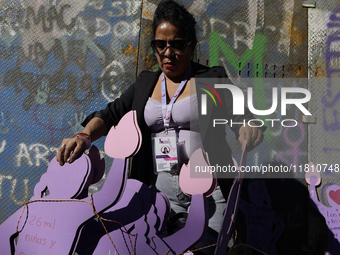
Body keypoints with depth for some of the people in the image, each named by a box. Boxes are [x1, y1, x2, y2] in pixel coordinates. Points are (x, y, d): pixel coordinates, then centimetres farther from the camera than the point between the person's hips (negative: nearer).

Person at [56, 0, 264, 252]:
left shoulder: (212, 78, 4)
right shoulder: (145, 83, 16)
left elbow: (241, 118, -1)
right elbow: (110, 115, 11)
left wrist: (249, 131, -25)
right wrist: (85, 136, -8)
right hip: (161, 188, 3)